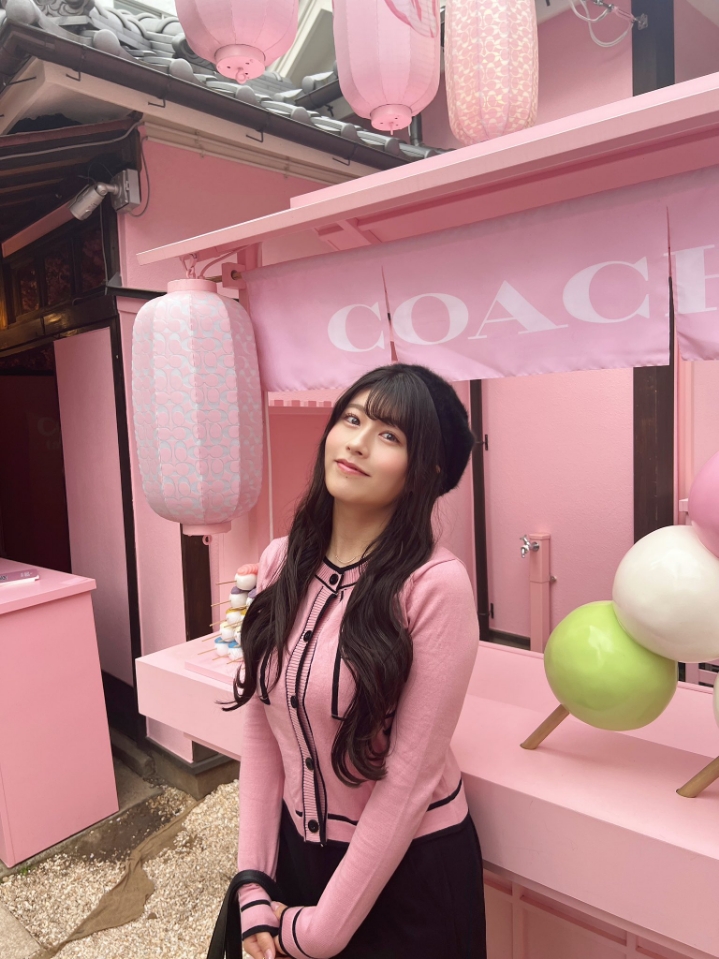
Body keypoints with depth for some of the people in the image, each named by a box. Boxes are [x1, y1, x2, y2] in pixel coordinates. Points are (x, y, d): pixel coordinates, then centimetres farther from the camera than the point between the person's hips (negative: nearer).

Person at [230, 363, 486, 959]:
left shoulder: (436, 585, -24)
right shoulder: (281, 563, -8)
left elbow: (411, 775, -19)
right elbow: (260, 730, -2)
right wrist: (254, 883, -3)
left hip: (410, 867, -4)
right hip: (295, 848, 5)